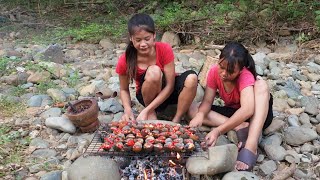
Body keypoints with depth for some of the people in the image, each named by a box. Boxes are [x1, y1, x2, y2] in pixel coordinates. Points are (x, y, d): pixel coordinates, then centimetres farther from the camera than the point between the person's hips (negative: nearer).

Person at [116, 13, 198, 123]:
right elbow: (124, 89, -6)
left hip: (167, 91, 1)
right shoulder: (125, 61, -20)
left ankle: (176, 121, -16)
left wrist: (146, 110, -31)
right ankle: (151, 114, -12)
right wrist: (128, 110, -28)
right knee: (154, 71, -35)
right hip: (149, 95, -1)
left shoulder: (165, 49, -23)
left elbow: (169, 86, -22)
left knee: (191, 78, -32)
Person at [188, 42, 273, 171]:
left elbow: (247, 110, -45)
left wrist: (218, 131, -55)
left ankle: (250, 148, -45)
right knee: (193, 109, -16)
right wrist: (200, 115, -40)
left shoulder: (245, 76, -30)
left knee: (261, 84, -35)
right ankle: (240, 129, -27)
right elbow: (207, 101, -17)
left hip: (257, 116, -4)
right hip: (232, 113, 4)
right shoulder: (214, 72, -16)